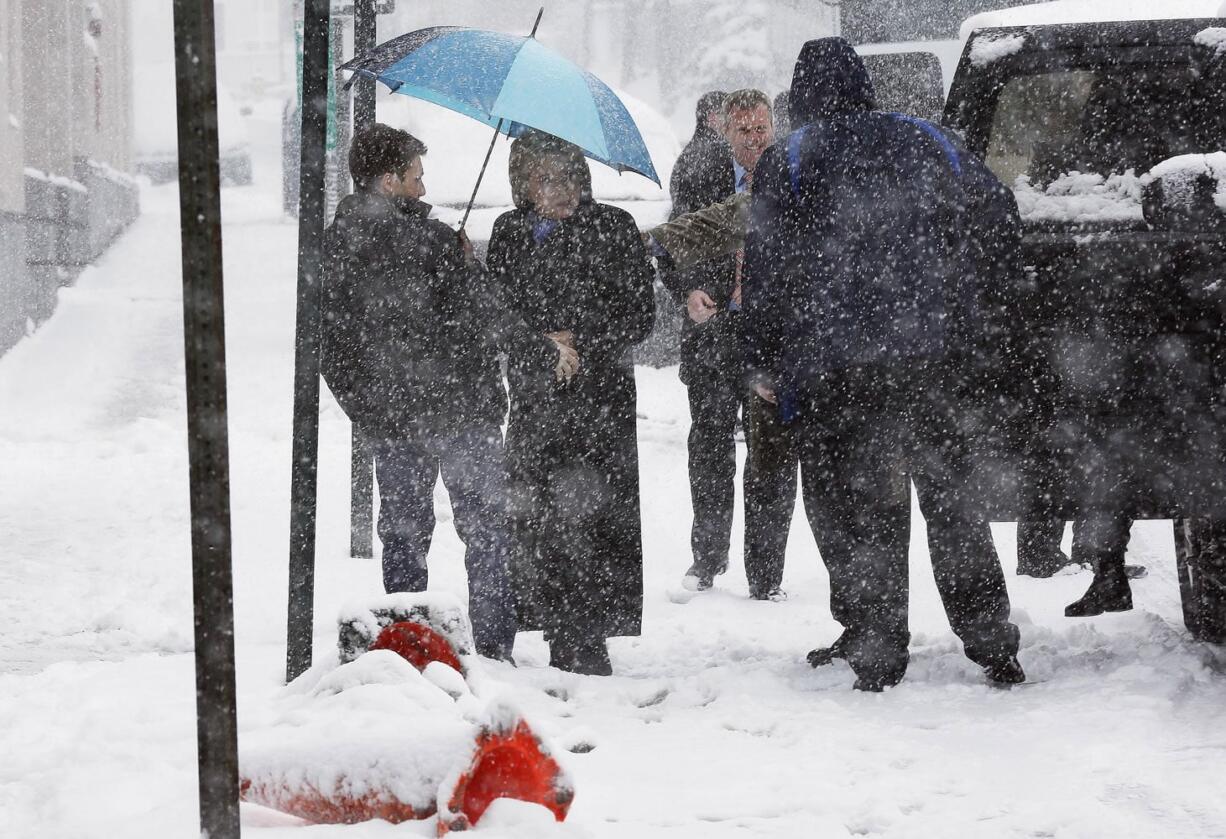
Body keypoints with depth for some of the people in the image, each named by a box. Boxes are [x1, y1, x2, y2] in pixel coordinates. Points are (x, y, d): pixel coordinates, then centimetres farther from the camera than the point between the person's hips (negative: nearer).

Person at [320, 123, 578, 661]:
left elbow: (330, 345, 7)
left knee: (403, 531, 14)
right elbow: (484, 315, -16)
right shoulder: (426, 239, -16)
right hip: (458, 410, -5)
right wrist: (546, 355, -3)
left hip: (387, 419, 5)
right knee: (484, 527, 5)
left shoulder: (335, 245, 2)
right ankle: (493, 647, 5)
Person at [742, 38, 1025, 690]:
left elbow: (767, 269, -4)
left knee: (850, 503, 4)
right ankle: (991, 642, 12)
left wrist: (762, 364, 3)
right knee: (948, 492, 13)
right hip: (933, 349, 4)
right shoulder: (924, 142, 10)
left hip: (836, 365, -4)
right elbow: (997, 213, 10)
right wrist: (967, 293, 22)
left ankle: (874, 650, 4)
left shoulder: (787, 162, -1)